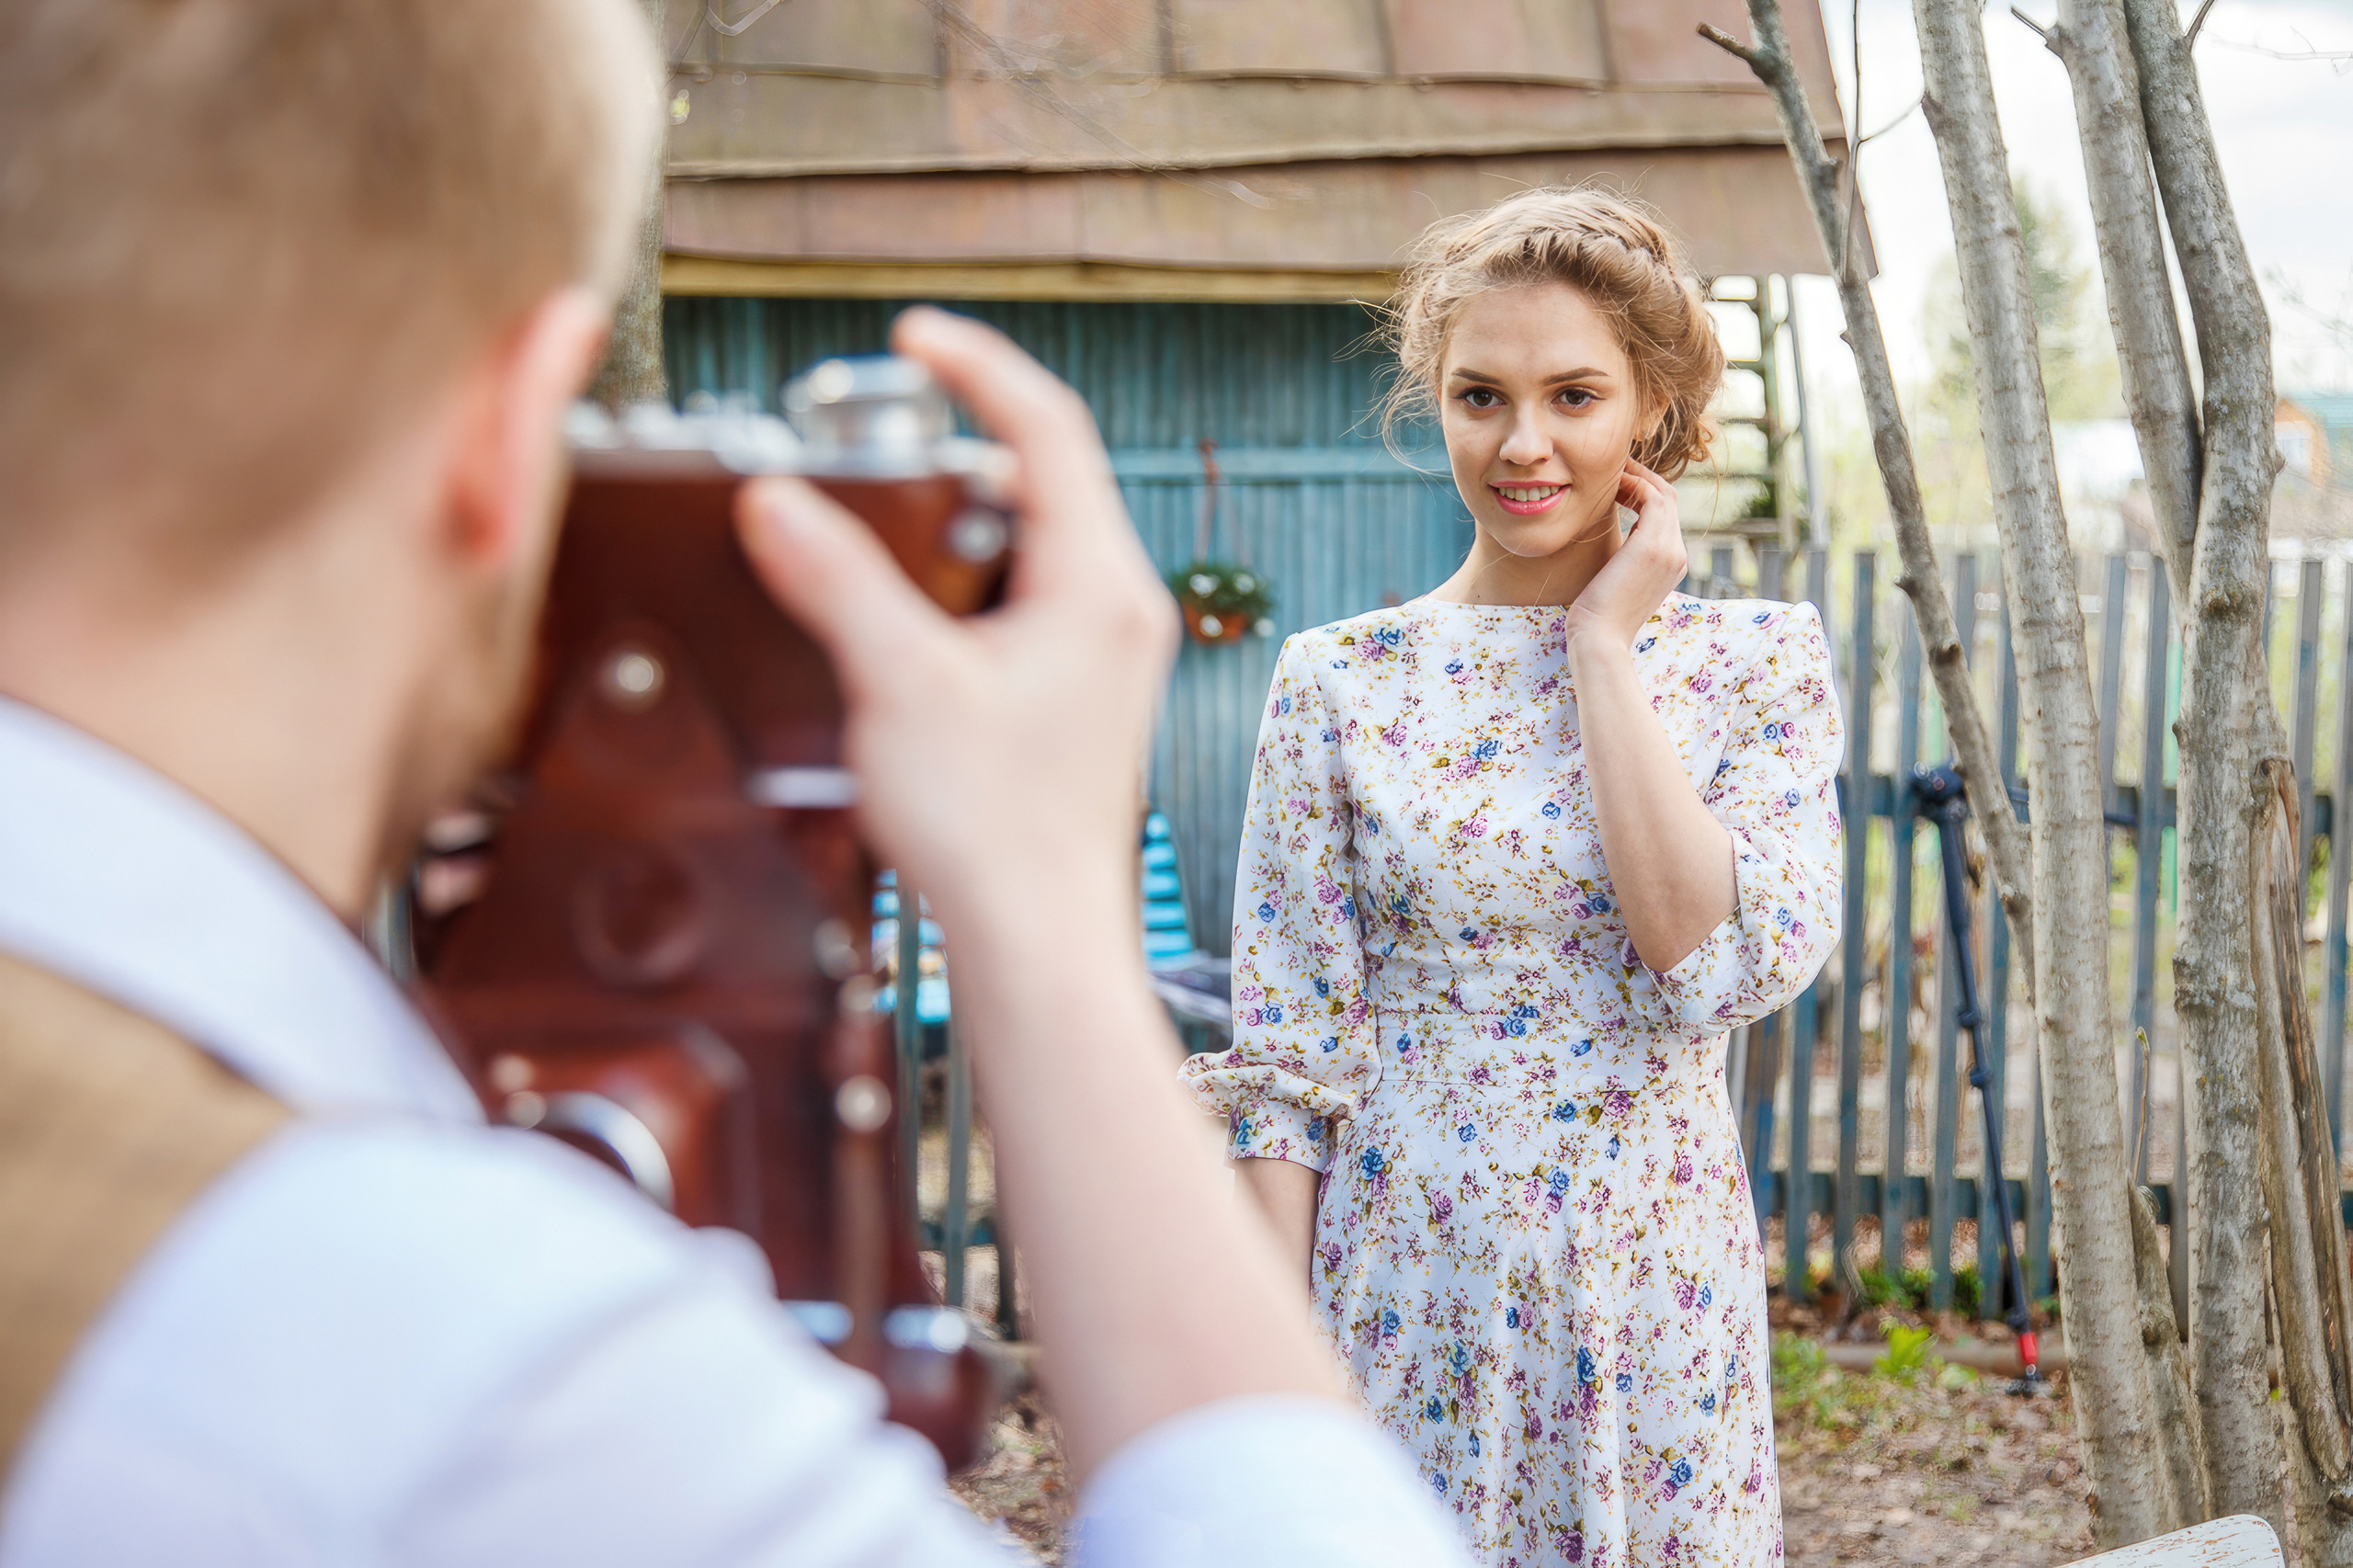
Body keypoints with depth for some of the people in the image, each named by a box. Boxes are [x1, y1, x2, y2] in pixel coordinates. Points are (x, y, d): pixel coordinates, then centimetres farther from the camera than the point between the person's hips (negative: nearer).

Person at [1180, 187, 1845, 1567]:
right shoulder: (1341, 682, -2)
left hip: (1651, 1294, 1)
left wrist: (1602, 646, -12)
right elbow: (1289, 1051, -2)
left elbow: (1722, 964, -16)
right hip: (1404, 1291, 0)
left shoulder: (1759, 662, -1)